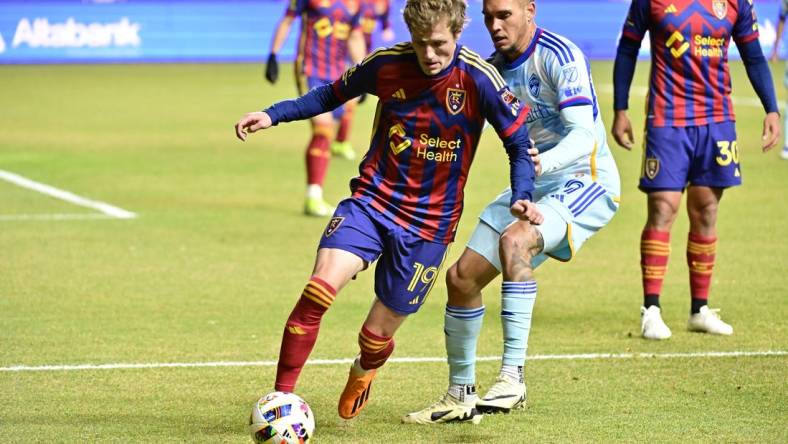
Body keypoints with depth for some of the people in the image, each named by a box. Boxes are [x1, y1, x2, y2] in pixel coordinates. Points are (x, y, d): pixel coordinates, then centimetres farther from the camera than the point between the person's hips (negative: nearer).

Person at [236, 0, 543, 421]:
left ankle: (363, 372, 44)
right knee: (319, 290, -23)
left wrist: (522, 197, -20)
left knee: (377, 333, 6)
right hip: (371, 200, 1)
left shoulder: (479, 79, -14)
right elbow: (333, 94, 10)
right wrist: (273, 114, 0)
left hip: (429, 221, -1)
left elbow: (519, 142, -4)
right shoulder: (386, 64, -8)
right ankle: (280, 398, -13)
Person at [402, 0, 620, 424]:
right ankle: (461, 394, 20)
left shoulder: (560, 56, -18)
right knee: (461, 277, 1)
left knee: (514, 239, -35)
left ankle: (512, 377, -36)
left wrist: (542, 162, -46)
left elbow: (584, 134, -28)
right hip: (530, 186, 8)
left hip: (585, 181, -8)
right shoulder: (494, 68, 5)